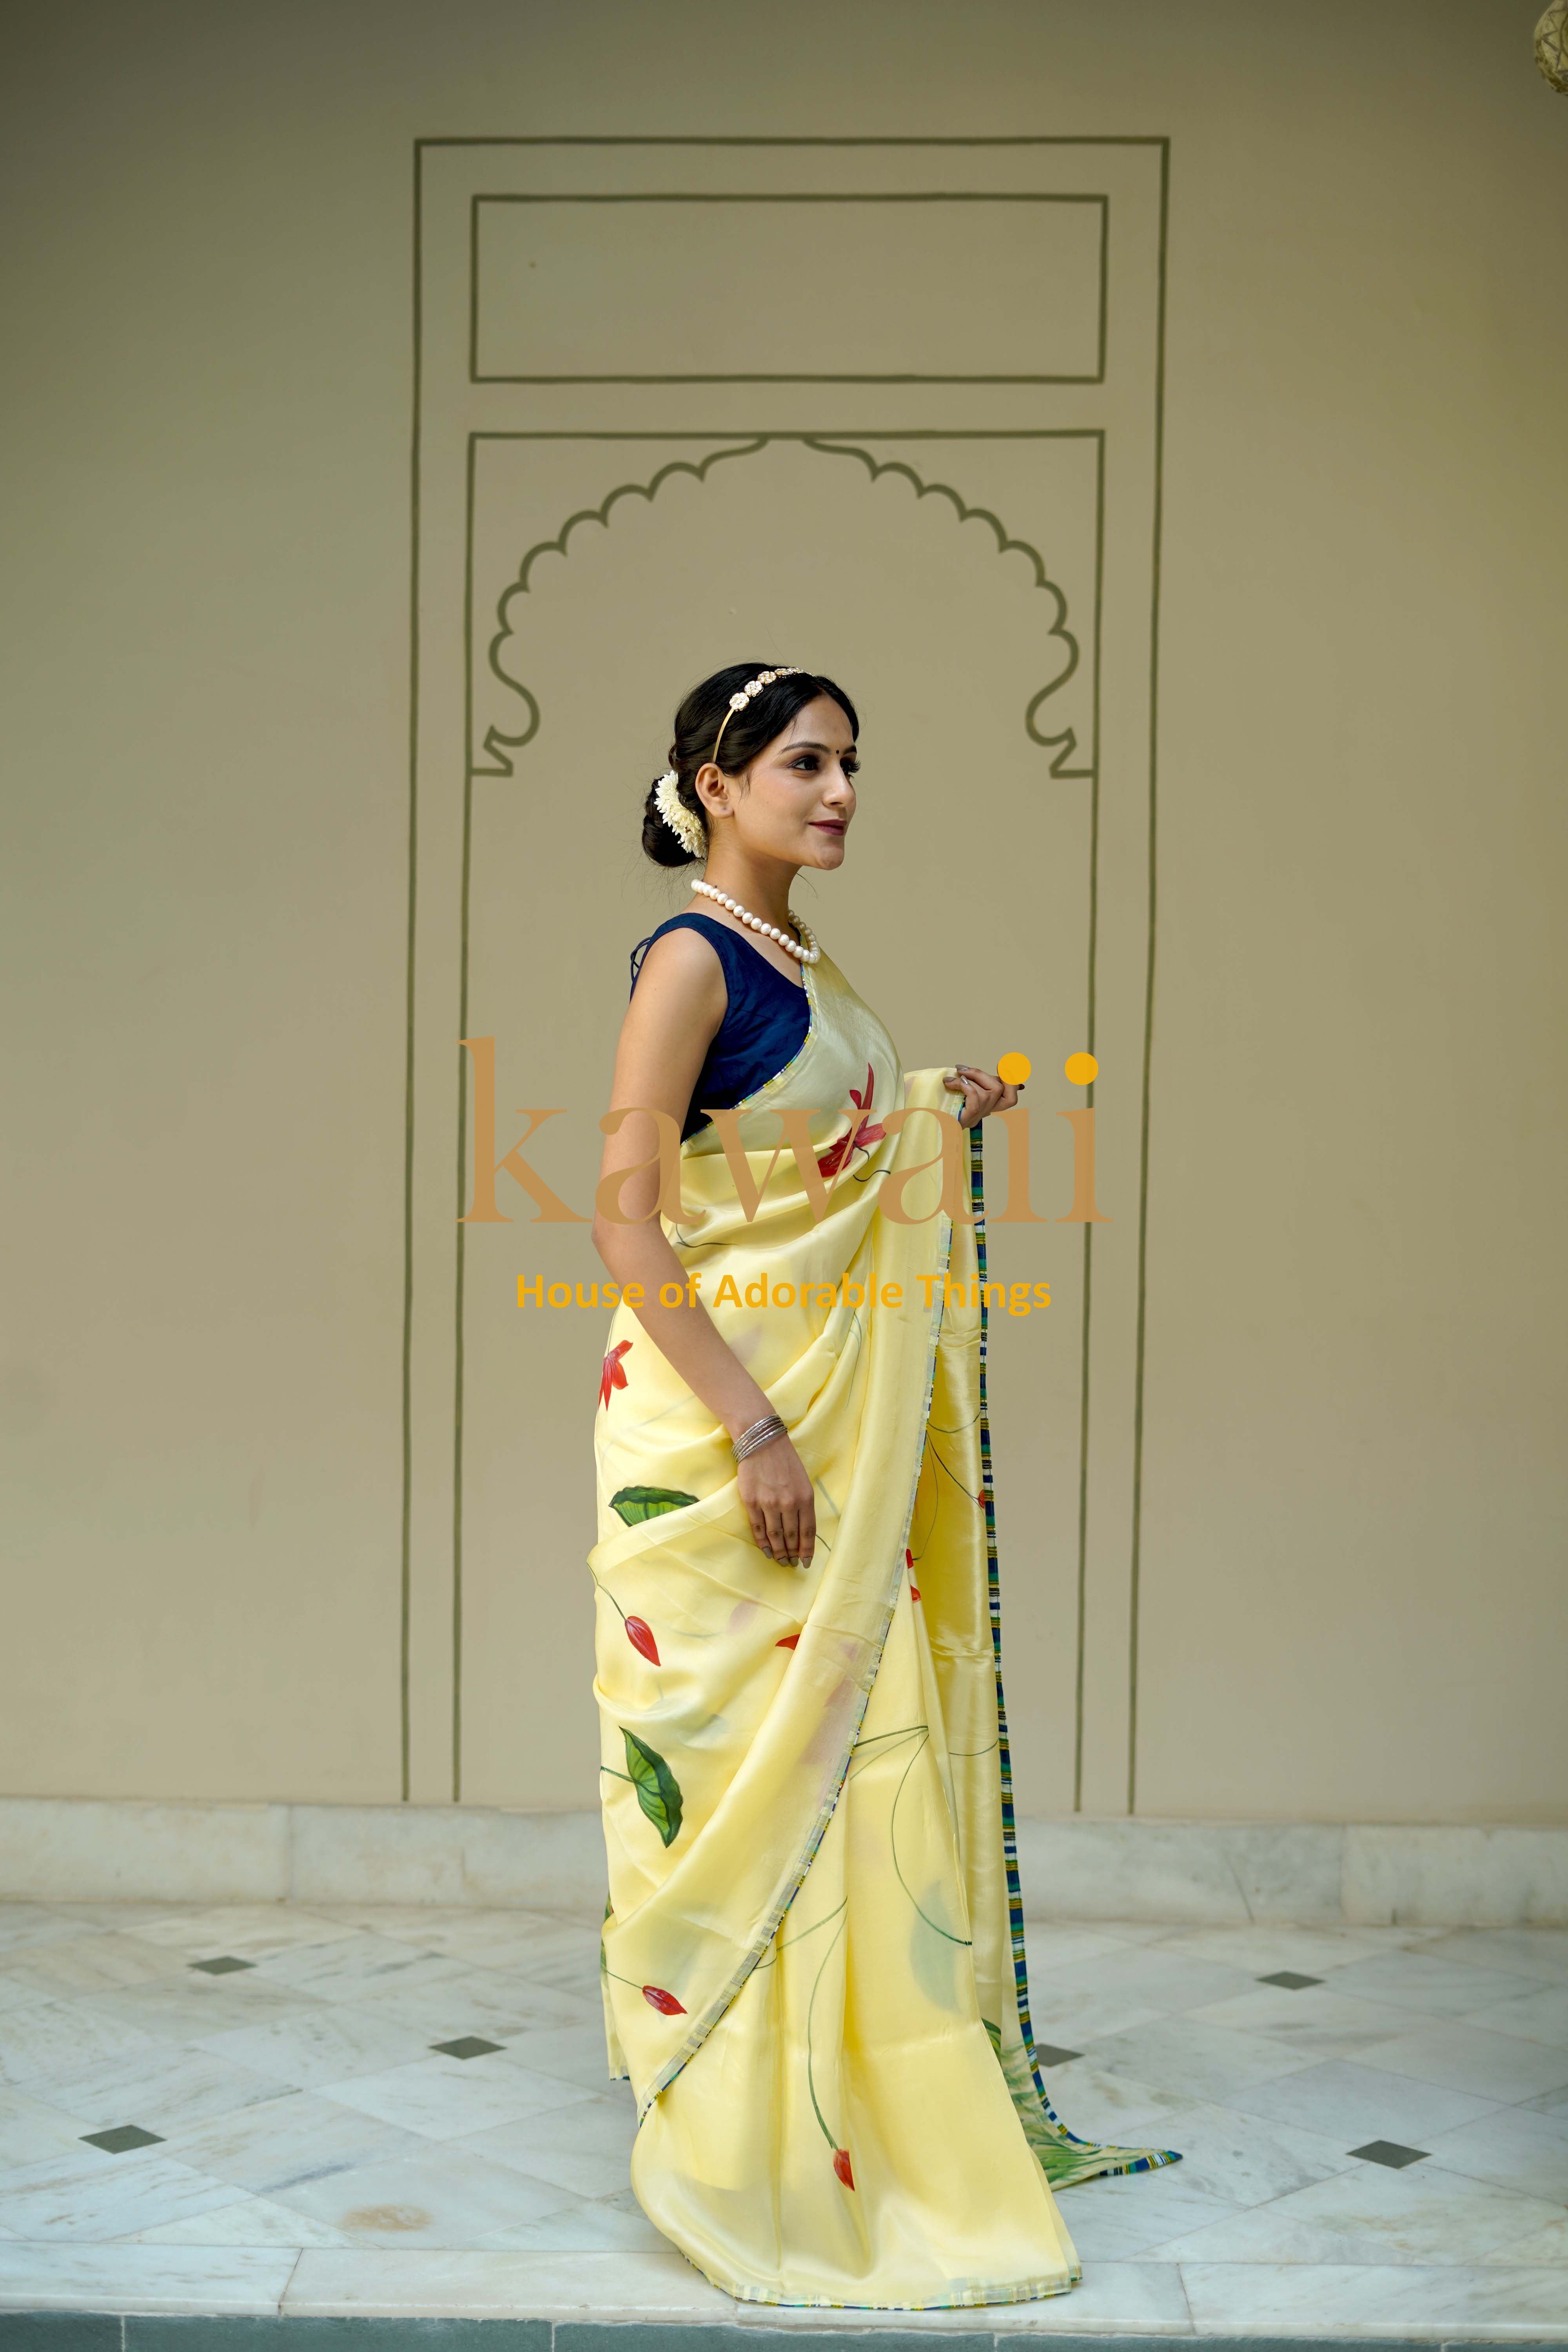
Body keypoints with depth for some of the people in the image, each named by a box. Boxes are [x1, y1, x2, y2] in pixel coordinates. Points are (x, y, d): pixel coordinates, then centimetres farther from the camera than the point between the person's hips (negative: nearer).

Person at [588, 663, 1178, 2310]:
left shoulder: (808, 965, 13)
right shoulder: (690, 960, -12)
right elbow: (630, 1222, -18)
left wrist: (940, 1123, 11)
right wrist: (752, 1429, -21)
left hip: (841, 1428, 9)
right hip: (721, 1423, -8)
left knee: (862, 1756, 13)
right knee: (744, 1771, 0)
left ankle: (866, 2116, 27)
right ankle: (739, 2153, 14)